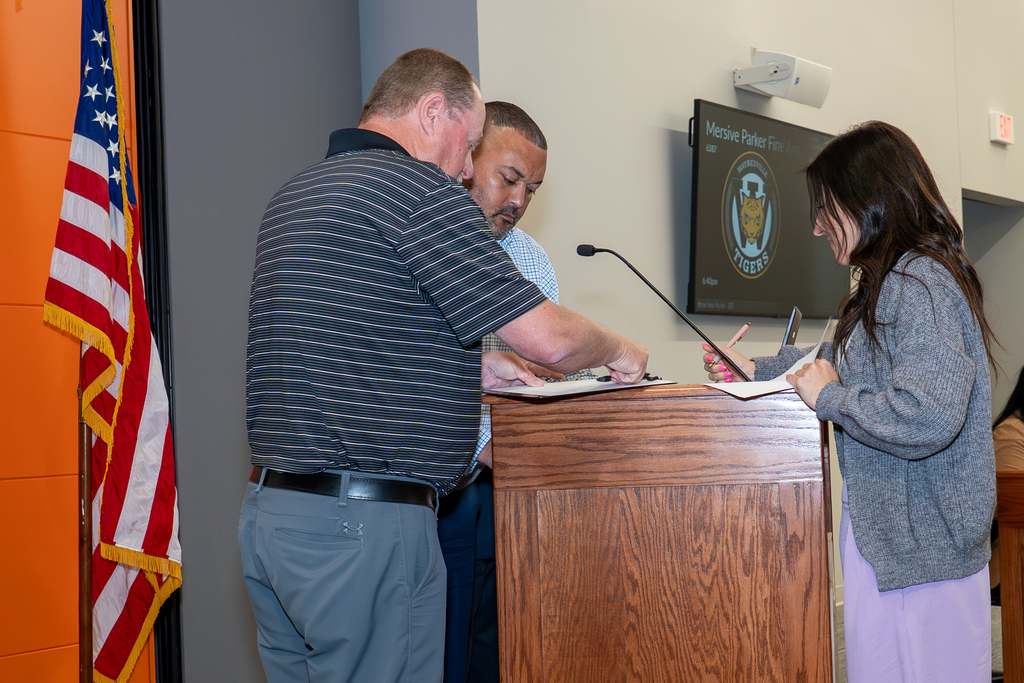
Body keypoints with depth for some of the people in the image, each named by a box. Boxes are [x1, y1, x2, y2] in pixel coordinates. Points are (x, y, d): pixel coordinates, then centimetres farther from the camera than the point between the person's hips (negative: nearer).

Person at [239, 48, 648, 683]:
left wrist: (471, 366, 24)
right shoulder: (417, 187, -11)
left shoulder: (294, 196, 17)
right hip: (365, 522, -9)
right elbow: (549, 339, -13)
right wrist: (618, 351, 7)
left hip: (267, 508, 9)